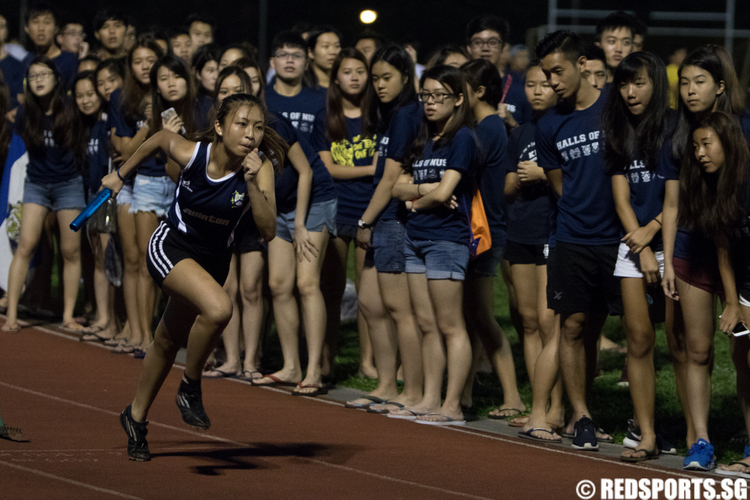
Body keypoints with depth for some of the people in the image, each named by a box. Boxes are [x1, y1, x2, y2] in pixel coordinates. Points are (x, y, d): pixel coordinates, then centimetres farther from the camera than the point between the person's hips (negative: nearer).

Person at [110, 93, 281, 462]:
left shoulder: (260, 168, -20)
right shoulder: (190, 154, -23)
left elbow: (267, 230, -27)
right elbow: (160, 138, 0)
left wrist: (252, 183, -39)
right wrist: (121, 174, 13)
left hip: (213, 260, 4)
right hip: (170, 247, -4)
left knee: (169, 342, 21)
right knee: (218, 308, -32)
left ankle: (136, 417, 44)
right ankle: (190, 388, -8)